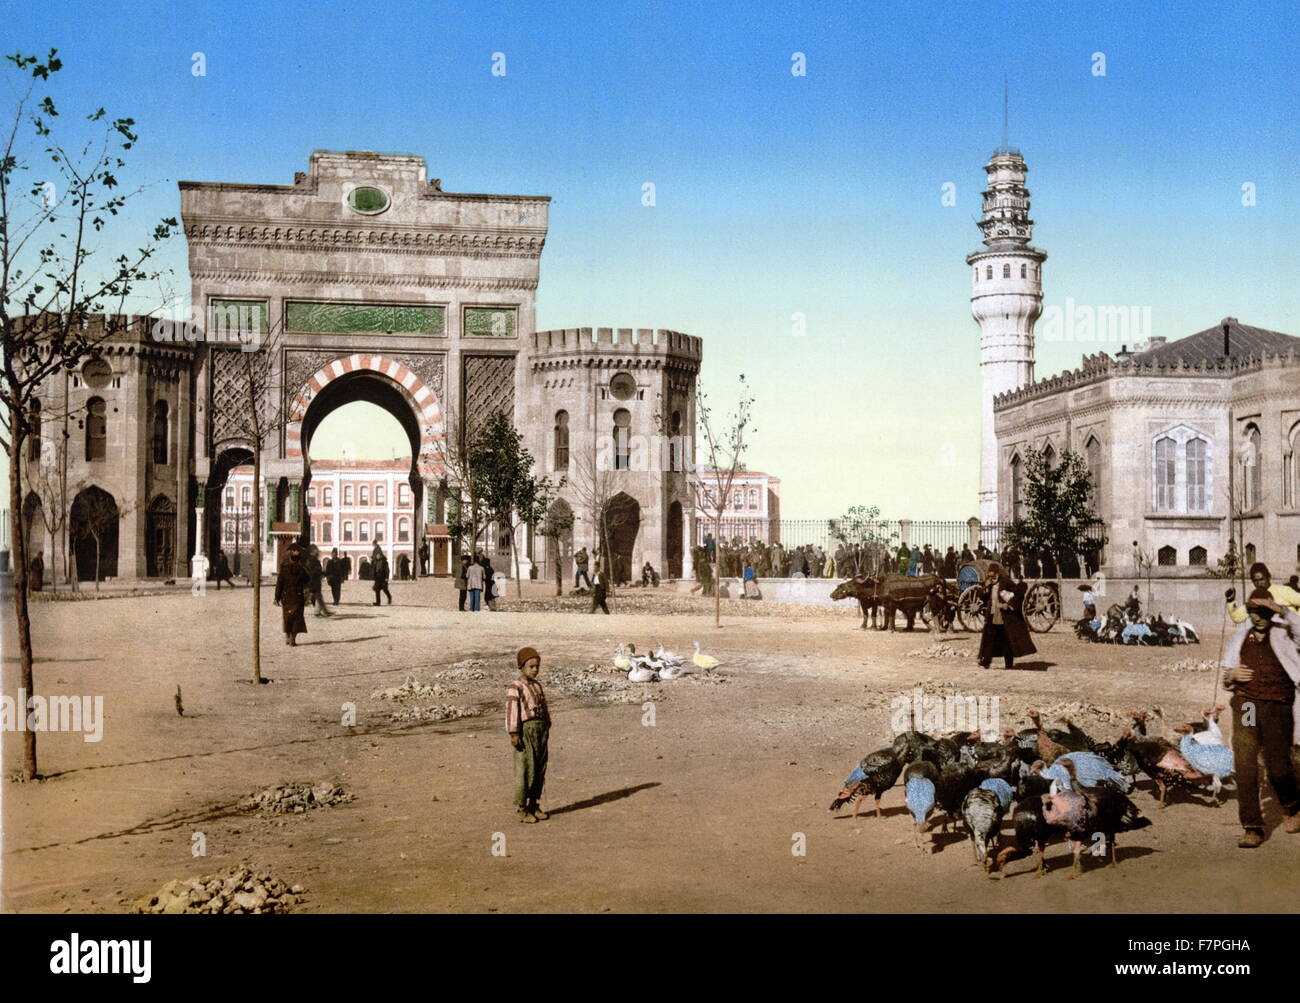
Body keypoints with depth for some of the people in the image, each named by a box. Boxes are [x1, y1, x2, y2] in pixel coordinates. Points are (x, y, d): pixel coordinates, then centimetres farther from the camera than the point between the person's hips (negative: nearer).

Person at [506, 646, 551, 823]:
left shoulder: (537, 685, 14)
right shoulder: (515, 687, -9)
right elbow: (512, 710, -15)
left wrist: (547, 729, 17)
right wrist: (513, 734, -19)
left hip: (541, 729, 7)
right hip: (525, 730, -7)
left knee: (540, 770, 10)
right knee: (524, 770, -5)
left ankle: (534, 805, 20)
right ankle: (521, 808, 3)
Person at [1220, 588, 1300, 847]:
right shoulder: (1239, 638, 17)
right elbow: (1226, 678, 22)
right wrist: (1230, 675, 0)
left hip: (1277, 708, -2)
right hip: (1245, 705, 2)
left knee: (1278, 767, 0)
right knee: (1245, 766, -8)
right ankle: (1252, 827, -3)